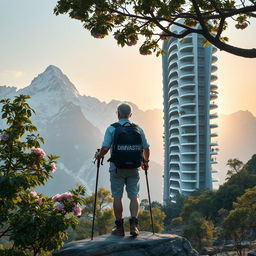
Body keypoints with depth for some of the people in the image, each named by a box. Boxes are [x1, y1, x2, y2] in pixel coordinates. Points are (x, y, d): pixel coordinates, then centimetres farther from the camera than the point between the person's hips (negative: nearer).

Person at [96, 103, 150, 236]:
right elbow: (146, 149, 5)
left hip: (117, 168, -2)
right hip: (133, 168, 2)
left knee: (117, 197, 7)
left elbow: (105, 148, -12)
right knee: (134, 196, 8)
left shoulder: (111, 129, -5)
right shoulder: (138, 129, 3)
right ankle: (133, 224, -7)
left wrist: (99, 155, 8)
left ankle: (119, 227, 11)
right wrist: (145, 162, 22)